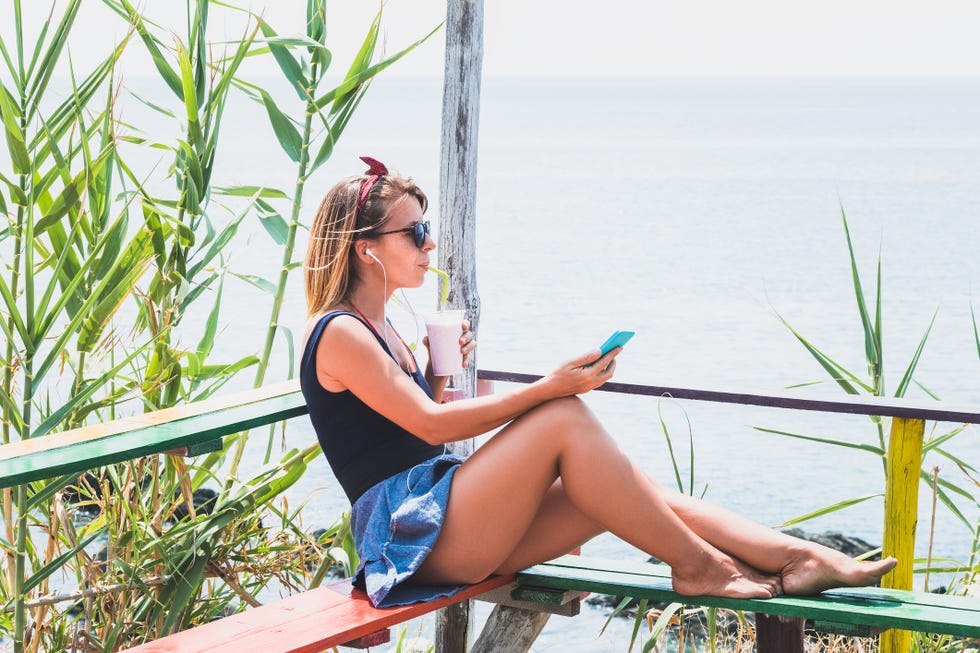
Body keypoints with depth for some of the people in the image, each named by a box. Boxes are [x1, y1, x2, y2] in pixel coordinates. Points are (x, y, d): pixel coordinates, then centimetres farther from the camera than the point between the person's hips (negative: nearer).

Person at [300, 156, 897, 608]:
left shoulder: (380, 328, 20)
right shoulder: (339, 335, -11)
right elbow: (430, 425, -17)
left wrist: (440, 375, 6)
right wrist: (547, 388, -19)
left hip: (453, 531, 9)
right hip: (410, 535, -9)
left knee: (629, 493, -6)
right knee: (564, 419, -23)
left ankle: (802, 558, -10)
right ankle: (696, 564, -15)